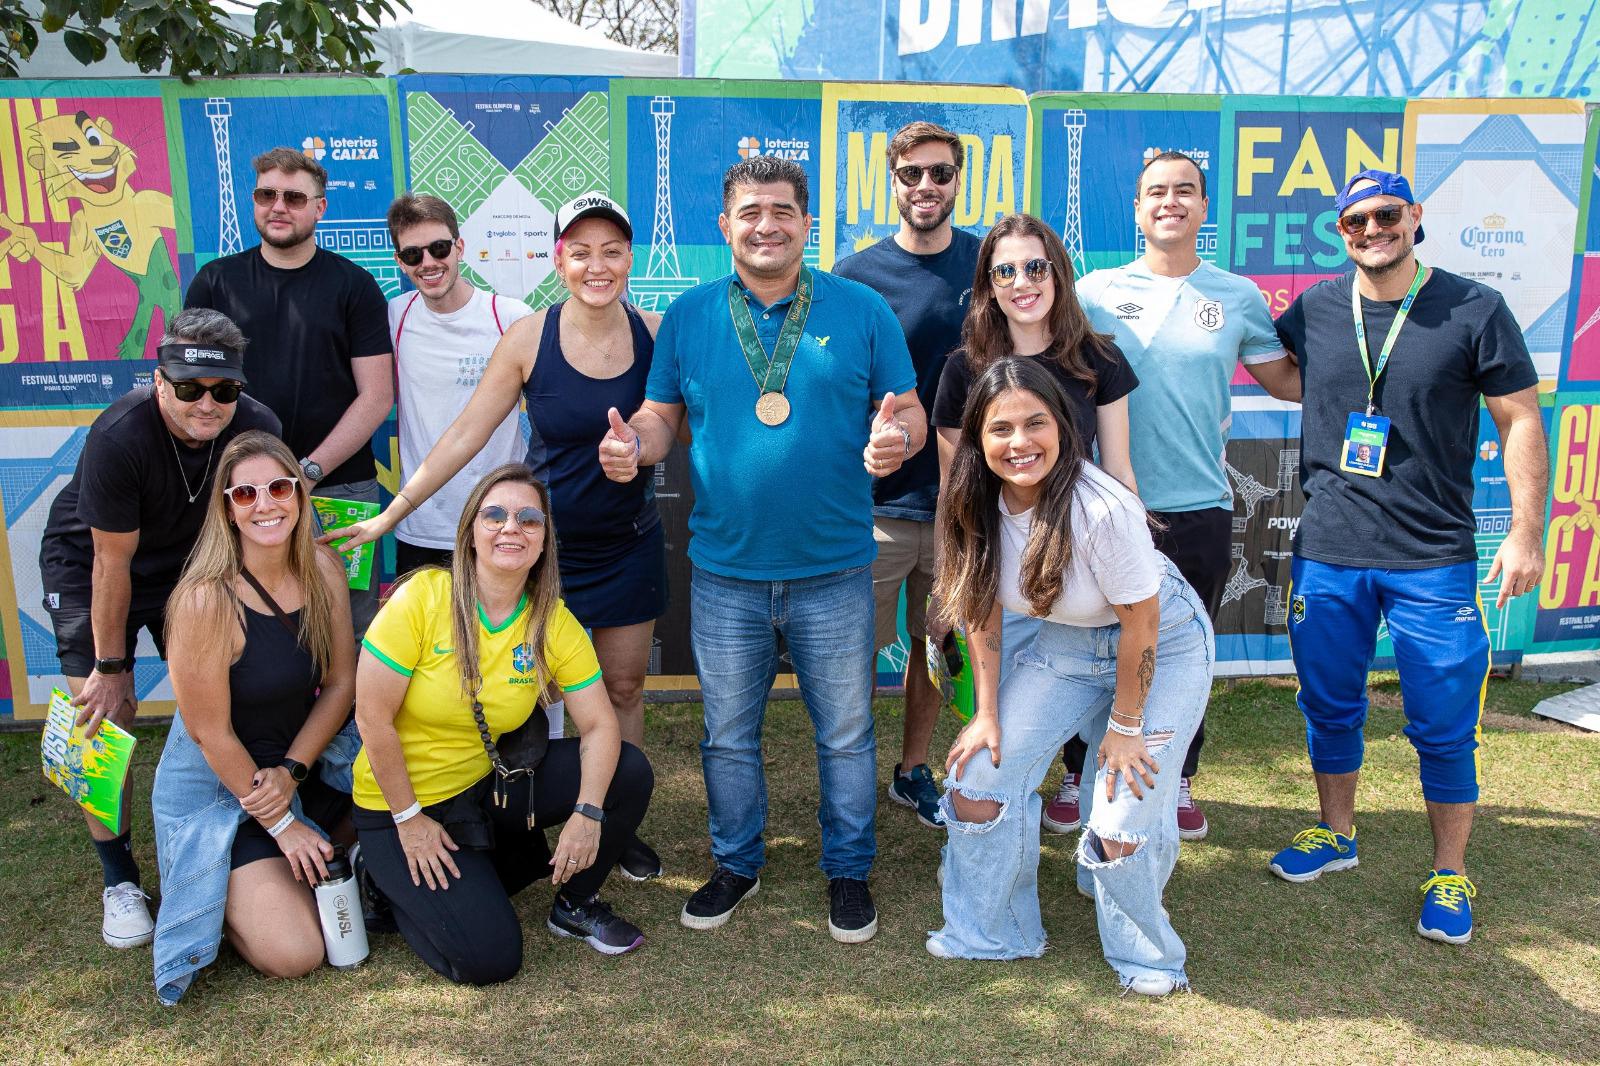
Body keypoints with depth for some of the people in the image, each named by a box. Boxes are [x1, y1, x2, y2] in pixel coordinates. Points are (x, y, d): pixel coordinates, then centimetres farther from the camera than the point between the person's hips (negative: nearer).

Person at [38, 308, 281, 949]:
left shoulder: (257, 430, -23)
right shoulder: (120, 437, -33)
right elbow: (112, 564, -25)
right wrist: (111, 666, -15)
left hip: (187, 561, 3)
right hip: (87, 563, -3)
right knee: (105, 711, -11)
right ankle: (119, 880, 3)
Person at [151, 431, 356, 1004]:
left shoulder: (323, 568, -8)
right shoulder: (208, 599, -26)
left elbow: (341, 682, -2)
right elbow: (209, 731, -20)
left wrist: (292, 771, -13)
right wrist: (281, 824, -13)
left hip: (303, 764, 6)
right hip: (216, 787, -6)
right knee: (294, 954, -13)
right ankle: (220, 896, 14)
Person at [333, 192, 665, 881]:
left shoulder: (656, 334, -7)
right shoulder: (529, 338, -10)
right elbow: (466, 434, -5)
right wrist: (389, 516, -5)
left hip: (630, 545, 2)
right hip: (547, 541, -1)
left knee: (623, 689, 10)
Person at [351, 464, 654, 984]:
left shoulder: (554, 622, -8)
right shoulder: (423, 597, -21)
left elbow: (599, 725, -9)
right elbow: (373, 717, -18)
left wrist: (587, 814, -24)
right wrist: (409, 820, -14)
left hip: (488, 782, 4)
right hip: (402, 800, -4)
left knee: (628, 771, -13)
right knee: (490, 958, -15)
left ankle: (575, 903, 11)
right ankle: (391, 877, 14)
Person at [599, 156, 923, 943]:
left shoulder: (861, 310, -1)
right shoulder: (689, 315, 4)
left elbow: (908, 412, 1)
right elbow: (661, 416, 7)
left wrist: (896, 437, -22)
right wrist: (633, 445, -15)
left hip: (833, 568, -1)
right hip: (725, 568, 2)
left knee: (845, 732, 11)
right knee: (728, 733, 15)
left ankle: (848, 872, 31)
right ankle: (736, 863, 36)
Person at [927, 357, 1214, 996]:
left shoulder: (1103, 509, -33)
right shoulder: (977, 507, -15)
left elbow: (1142, 622, -22)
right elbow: (982, 608, -3)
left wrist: (1124, 727, -13)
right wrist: (988, 714, -3)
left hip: (1163, 645, -5)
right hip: (1065, 640, 5)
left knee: (1125, 824, -13)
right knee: (979, 783, -3)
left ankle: (1144, 956, 17)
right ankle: (990, 934, 19)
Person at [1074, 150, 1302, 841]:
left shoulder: (1238, 297, 5)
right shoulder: (1097, 292, 1)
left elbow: (1286, 380, 11)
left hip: (1200, 507, 1)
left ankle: (1178, 780, 32)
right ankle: (1079, 775, 28)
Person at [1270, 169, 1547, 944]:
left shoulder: (1474, 311, -4)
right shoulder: (1313, 310, 3)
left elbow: (1520, 419, -1)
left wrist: (1526, 532, -5)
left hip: (1434, 560, -3)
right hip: (1327, 554, 3)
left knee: (1443, 728, 5)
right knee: (1329, 707, 15)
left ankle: (1449, 877, 23)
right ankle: (1335, 834, 35)